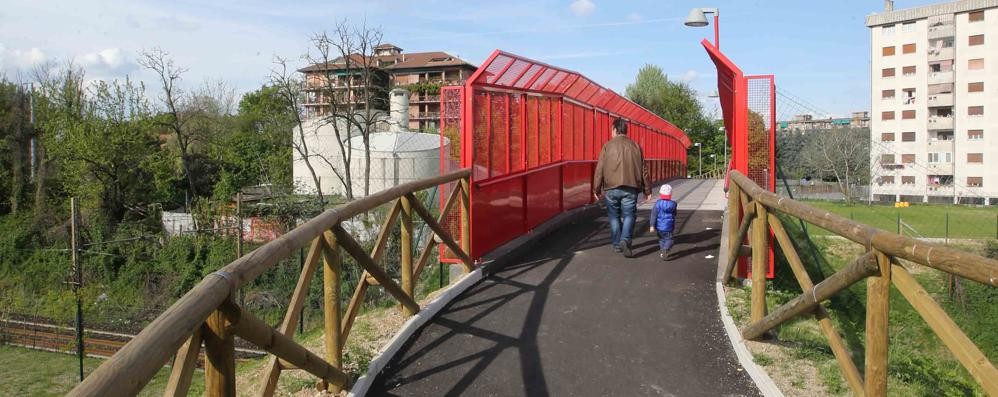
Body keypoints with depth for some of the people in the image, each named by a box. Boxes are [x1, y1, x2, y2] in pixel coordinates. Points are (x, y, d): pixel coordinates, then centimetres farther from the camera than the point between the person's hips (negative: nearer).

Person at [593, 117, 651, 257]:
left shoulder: (608, 146, -1)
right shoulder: (635, 146, 7)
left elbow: (599, 169, -3)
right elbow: (643, 170, 8)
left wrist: (596, 188, 3)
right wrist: (647, 189, 13)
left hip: (611, 188, -1)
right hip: (630, 188, 1)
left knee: (614, 217, 12)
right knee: (628, 215, 4)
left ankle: (617, 245, 17)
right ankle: (625, 240, -18)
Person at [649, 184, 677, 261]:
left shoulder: (658, 204, -7)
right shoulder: (672, 204, -3)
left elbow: (654, 215, -12)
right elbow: (674, 214, 13)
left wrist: (652, 225, -11)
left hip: (659, 226, 1)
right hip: (669, 227, -1)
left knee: (661, 239, 18)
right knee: (669, 240, 1)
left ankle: (662, 253, 21)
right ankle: (665, 249, -24)